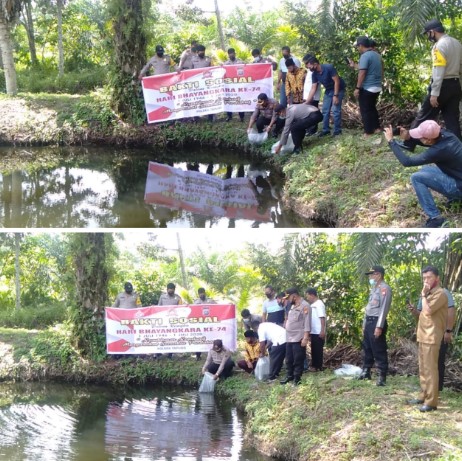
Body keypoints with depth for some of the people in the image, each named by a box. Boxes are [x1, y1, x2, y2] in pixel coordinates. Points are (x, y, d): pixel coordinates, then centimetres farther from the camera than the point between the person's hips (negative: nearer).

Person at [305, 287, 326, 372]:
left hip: (318, 332, -9)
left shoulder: (319, 304, -12)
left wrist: (322, 331, -21)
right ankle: (314, 366, 19)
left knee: (318, 350, -2)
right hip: (313, 332, 9)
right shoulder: (312, 305, 14)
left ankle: (319, 367, 2)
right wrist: (309, 332, 17)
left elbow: (322, 318, -16)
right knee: (314, 350, 12)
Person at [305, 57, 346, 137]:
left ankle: (337, 131, -6)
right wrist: (307, 102, -11)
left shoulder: (329, 68, -29)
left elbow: (337, 81, -26)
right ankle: (326, 130, 12)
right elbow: (313, 88, -6)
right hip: (328, 90, 7)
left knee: (335, 110, -13)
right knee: (325, 110, 3)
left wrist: (335, 96, -27)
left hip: (338, 89, -7)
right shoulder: (314, 74, -10)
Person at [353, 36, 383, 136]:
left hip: (367, 88, -8)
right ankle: (376, 128, 21)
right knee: (372, 108, 21)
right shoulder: (377, 55, 11)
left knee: (365, 110, 0)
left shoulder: (365, 56, -17)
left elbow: (362, 73, -21)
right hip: (377, 87, 8)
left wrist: (357, 88, -17)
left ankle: (368, 132, 2)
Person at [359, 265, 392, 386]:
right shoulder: (374, 288, 18)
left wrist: (379, 326, -23)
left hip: (377, 322, -9)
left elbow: (384, 308, -19)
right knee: (366, 348, 16)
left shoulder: (384, 288, -12)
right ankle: (366, 372, 28)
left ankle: (382, 377, -2)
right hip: (369, 321, 9)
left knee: (379, 351, -6)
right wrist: (364, 324, 19)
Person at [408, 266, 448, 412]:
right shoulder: (430, 294, 18)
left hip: (431, 337, -10)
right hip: (423, 336, 10)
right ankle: (424, 396, 22)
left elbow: (428, 311, -23)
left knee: (430, 369, -10)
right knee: (423, 369, 14)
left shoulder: (440, 293, -13)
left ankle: (431, 401, -10)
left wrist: (423, 295, -14)